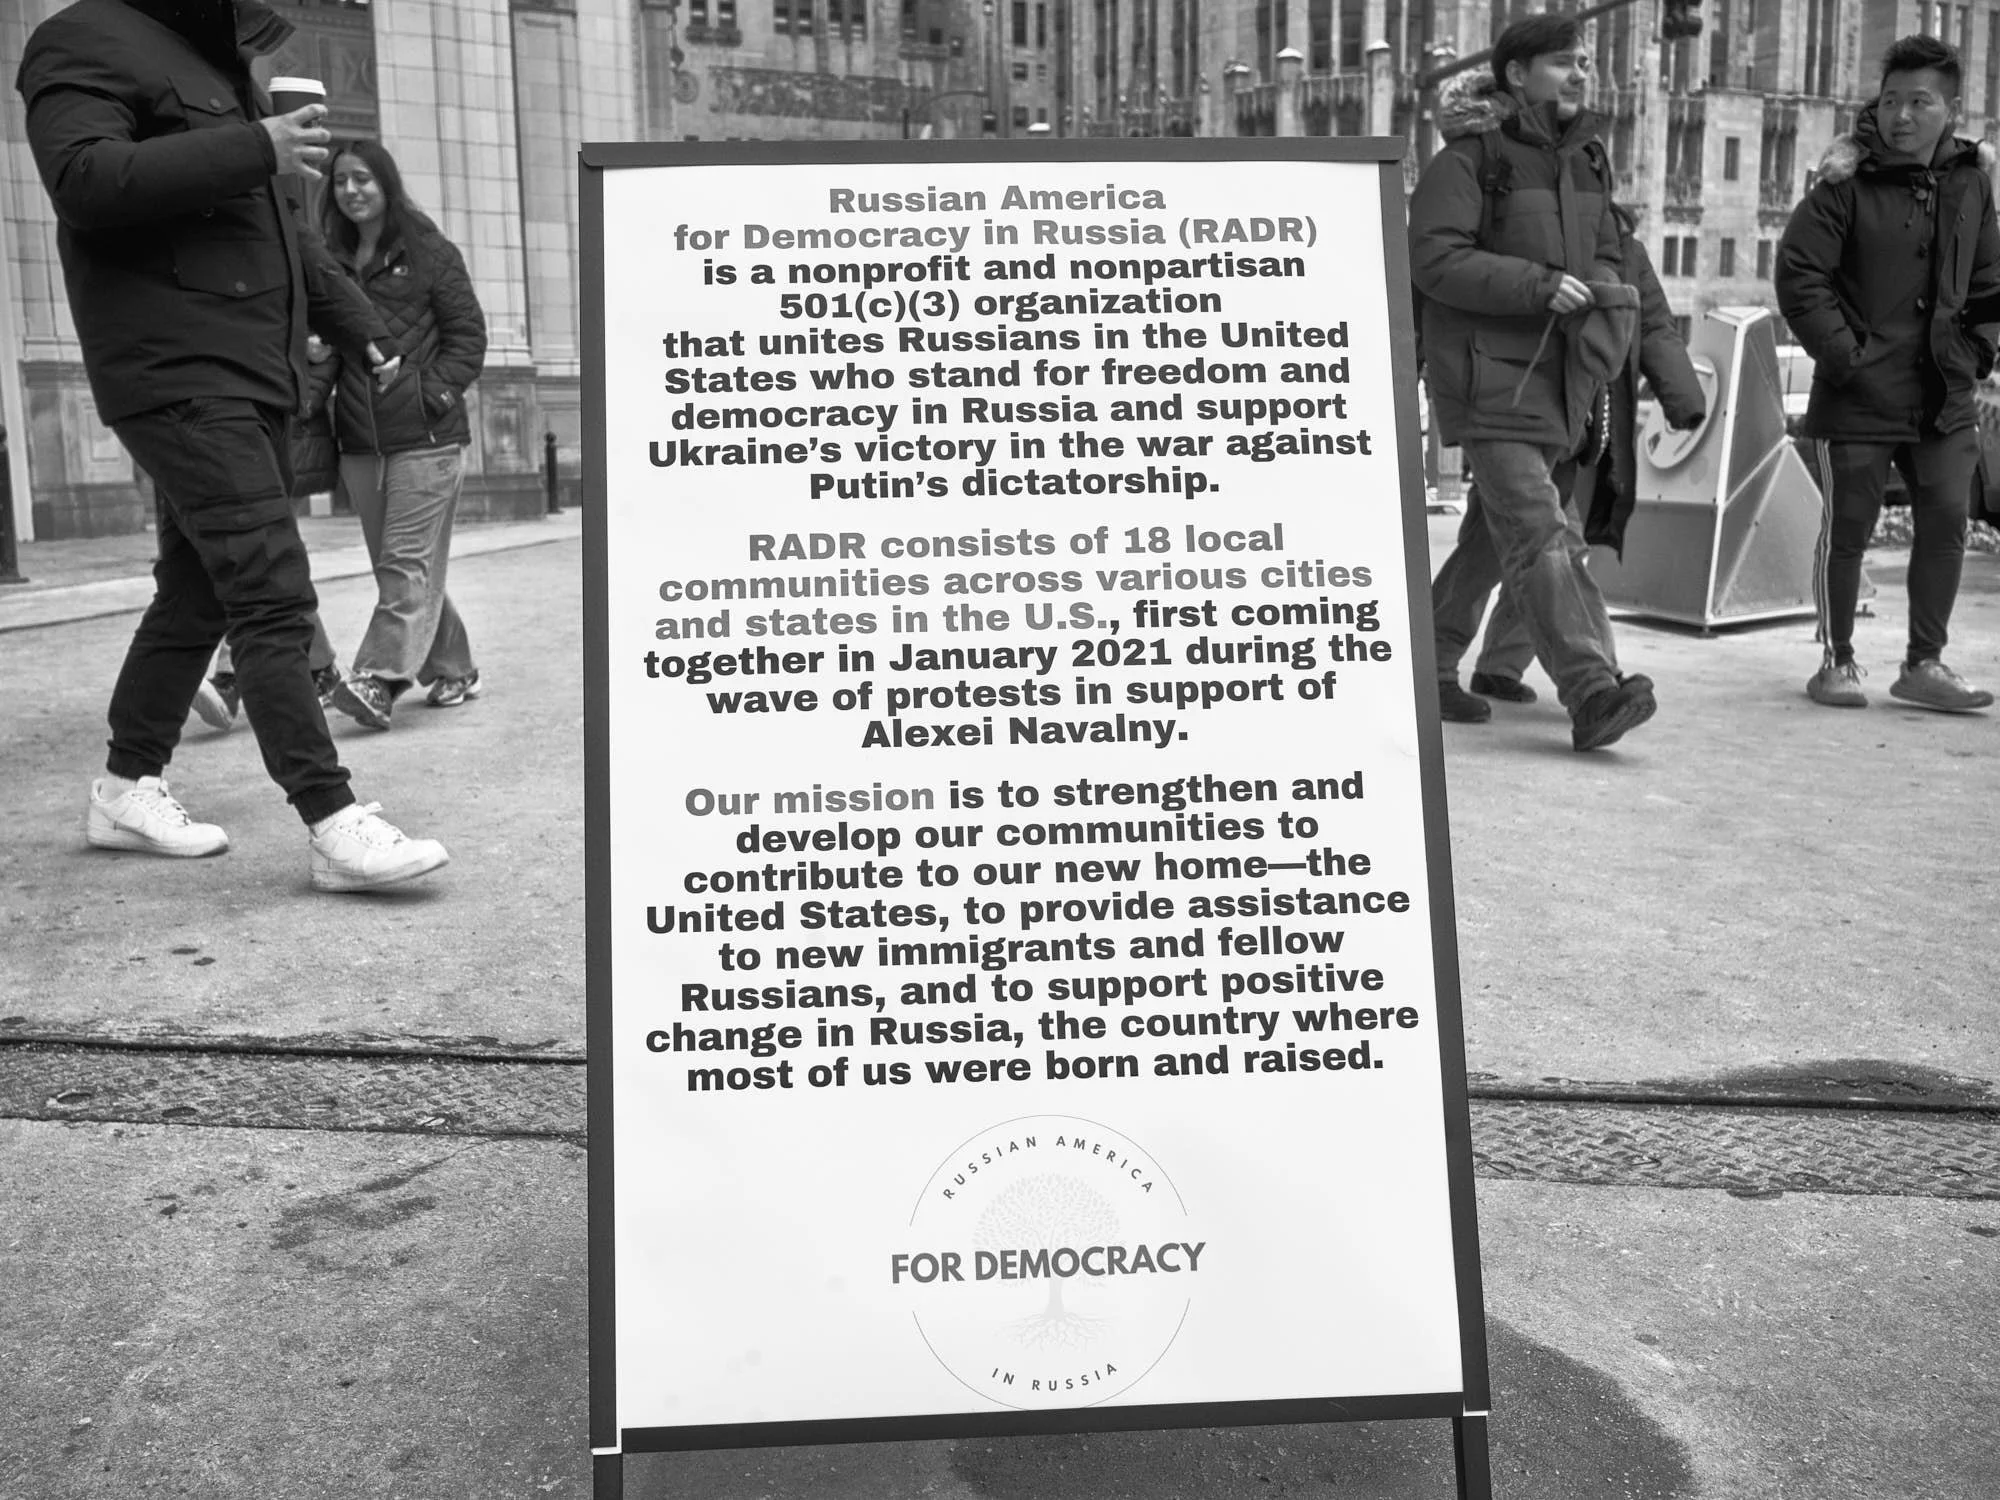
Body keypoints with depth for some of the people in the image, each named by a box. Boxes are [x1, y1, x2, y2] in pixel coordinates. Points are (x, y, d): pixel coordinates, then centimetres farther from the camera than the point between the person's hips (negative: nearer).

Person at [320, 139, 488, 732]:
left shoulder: (429, 251, 1)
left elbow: (468, 333, 0)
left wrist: (435, 392, -10)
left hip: (424, 435, -6)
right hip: (359, 439, 6)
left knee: (408, 562, -9)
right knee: (392, 565, 8)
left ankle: (377, 678, -14)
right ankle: (453, 669, 19)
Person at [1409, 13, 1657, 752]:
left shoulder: (1586, 160, 17)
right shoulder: (1468, 158, -7)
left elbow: (1605, 256, 25)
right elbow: (1432, 257, -16)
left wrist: (1602, 291, 1)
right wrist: (1538, 285, -20)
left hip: (1557, 374, 8)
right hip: (1486, 369, -8)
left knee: (1500, 527, 12)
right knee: (1540, 533, -15)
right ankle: (1592, 691, -21)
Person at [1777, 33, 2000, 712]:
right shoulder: (1847, 183, -6)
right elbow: (1798, 273, -10)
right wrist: (1842, 353, -15)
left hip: (1946, 395, 5)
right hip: (1860, 395, -5)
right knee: (1846, 529, 2)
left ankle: (1925, 663, 13)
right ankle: (1836, 661, 15)